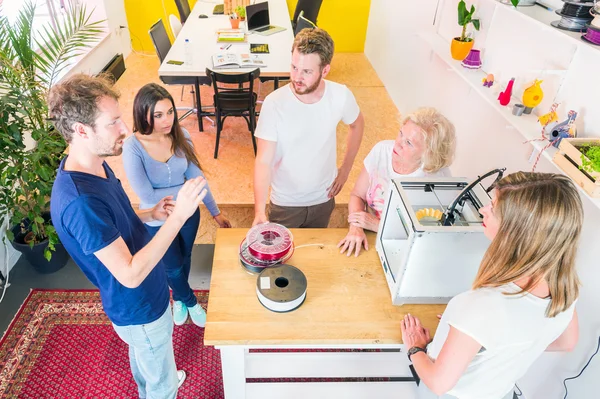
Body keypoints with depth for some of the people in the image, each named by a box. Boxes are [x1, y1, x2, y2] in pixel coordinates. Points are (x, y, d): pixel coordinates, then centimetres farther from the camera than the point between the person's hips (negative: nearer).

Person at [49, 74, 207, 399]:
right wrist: (178, 216, -38)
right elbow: (130, 274, -35)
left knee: (142, 356, 36)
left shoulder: (94, 165, -6)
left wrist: (149, 215, -7)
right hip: (141, 307, -9)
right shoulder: (78, 201, -37)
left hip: (138, 299, 9)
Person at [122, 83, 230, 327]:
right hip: (157, 222, -4)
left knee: (185, 259, 26)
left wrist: (216, 212, -4)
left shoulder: (180, 136, -15)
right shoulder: (133, 148, -27)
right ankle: (190, 301, 50)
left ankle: (178, 298, 58)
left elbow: (196, 176, -7)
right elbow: (147, 196, -27)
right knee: (173, 267, 18)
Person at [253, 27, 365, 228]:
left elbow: (356, 124, 5)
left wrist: (346, 169, 3)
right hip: (285, 203, -2)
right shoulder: (274, 103, -25)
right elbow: (263, 161, -26)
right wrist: (259, 210, -38)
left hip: (324, 198, 3)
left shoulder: (340, 95, -17)